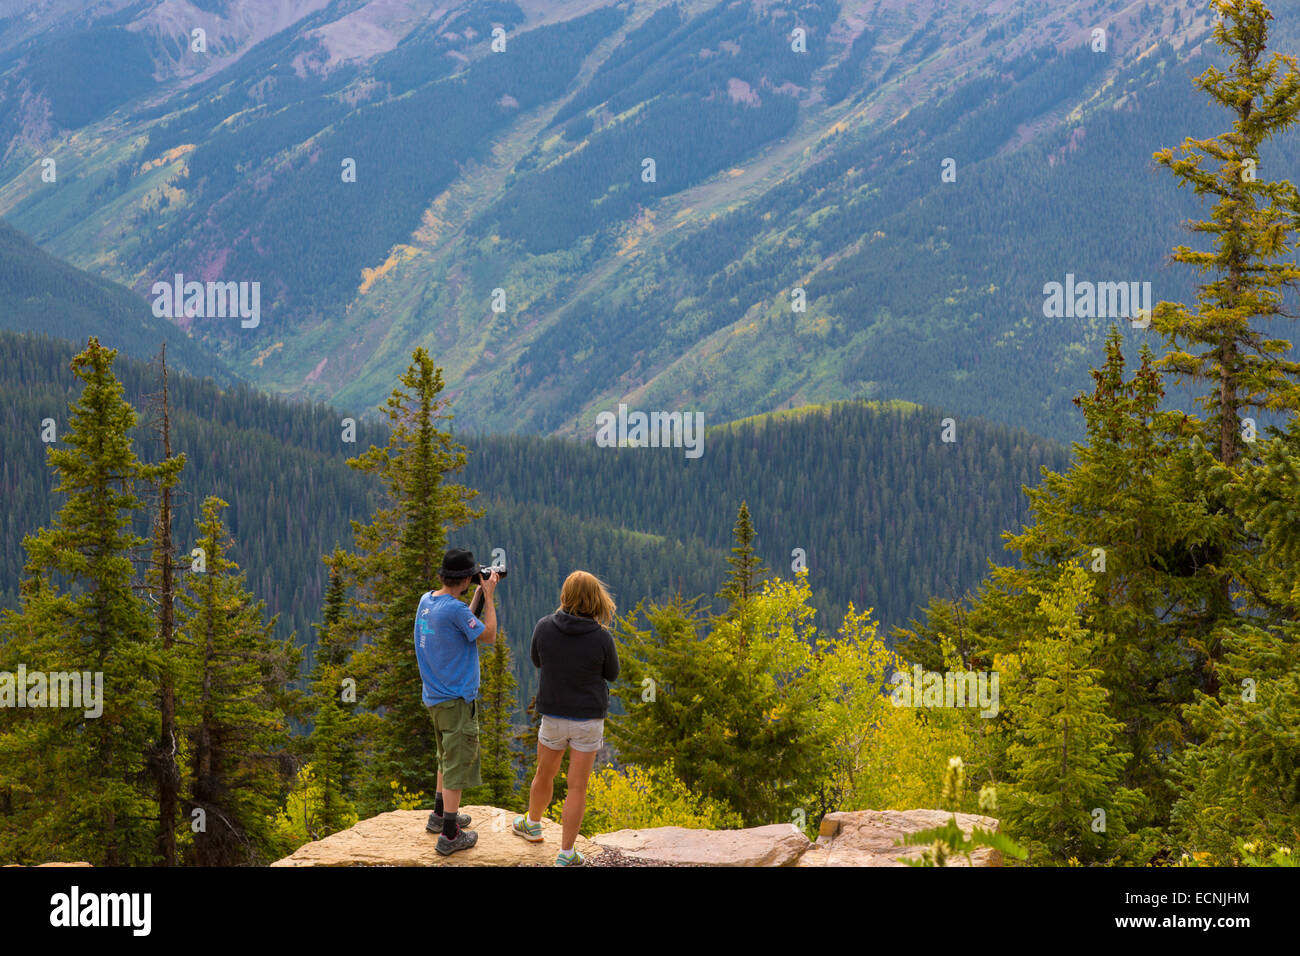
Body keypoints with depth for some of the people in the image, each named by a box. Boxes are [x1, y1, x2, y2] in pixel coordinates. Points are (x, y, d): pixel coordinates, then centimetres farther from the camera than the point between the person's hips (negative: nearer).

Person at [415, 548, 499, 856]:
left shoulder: (426, 601, 4)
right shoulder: (455, 609, -24)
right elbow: (488, 636, -12)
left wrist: (480, 593, 14)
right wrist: (489, 595, -7)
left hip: (434, 697, 9)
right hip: (456, 698, -9)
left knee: (448, 757, 26)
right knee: (458, 763, -1)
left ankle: (440, 815, 38)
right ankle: (449, 836, 4)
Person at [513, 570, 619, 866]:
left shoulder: (544, 628, -12)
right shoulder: (602, 638, -18)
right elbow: (612, 674, -1)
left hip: (553, 715, 2)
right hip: (588, 719, -2)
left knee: (544, 775, 25)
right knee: (577, 787, 7)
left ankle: (532, 825, 48)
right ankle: (566, 854, 11)